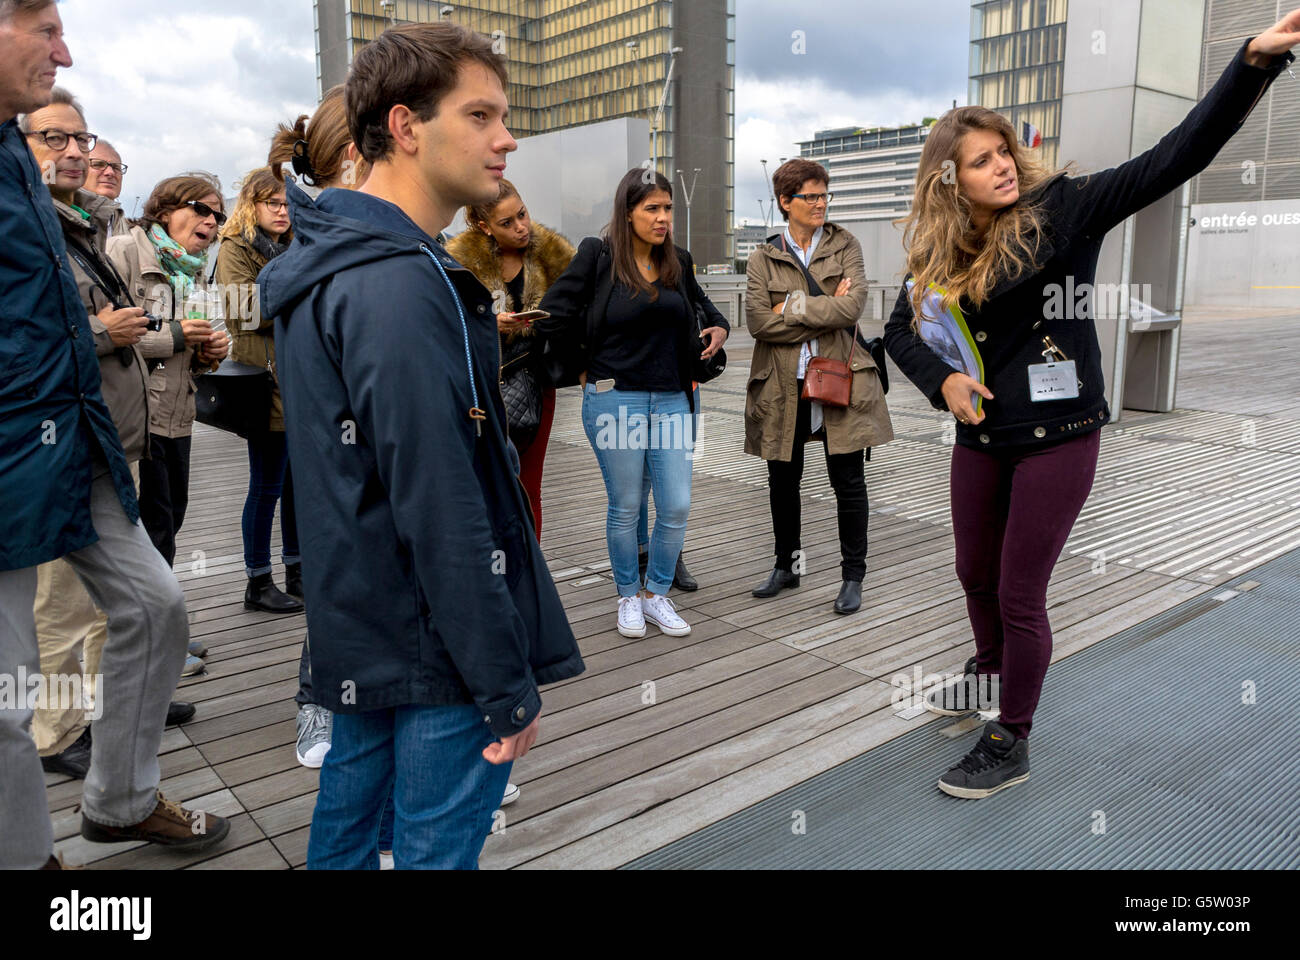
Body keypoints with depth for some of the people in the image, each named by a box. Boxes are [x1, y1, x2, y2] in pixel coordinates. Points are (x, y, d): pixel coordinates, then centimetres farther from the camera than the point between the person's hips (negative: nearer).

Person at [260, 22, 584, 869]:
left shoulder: (328, 264, 10)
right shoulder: (402, 288, -22)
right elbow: (442, 513, -25)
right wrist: (508, 686, -19)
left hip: (355, 632, 10)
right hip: (435, 648, -10)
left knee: (345, 830, 24)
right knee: (437, 849, 6)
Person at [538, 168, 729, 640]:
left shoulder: (678, 262, 9)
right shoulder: (597, 255, -6)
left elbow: (700, 305, 29)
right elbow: (552, 318, -7)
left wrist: (719, 327, 9)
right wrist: (594, 356, 2)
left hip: (671, 399, 4)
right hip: (615, 399, -4)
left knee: (676, 507, 2)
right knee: (625, 507, 7)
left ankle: (656, 594, 23)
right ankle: (628, 597, 26)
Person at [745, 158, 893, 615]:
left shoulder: (845, 246, 5)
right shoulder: (763, 258, 5)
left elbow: (851, 308, -11)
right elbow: (759, 322, -10)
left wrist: (792, 307, -10)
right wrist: (824, 312, -11)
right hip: (783, 386, 1)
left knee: (848, 482, 3)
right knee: (782, 480, 11)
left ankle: (853, 576, 17)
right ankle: (787, 565, 31)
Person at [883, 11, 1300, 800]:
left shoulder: (1063, 209, -9)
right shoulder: (941, 253, 3)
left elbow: (1176, 158, -17)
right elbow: (899, 330, 12)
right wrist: (942, 380, -7)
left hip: (1058, 437, -5)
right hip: (982, 437, 5)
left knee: (1020, 594, -1)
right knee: (977, 574, 20)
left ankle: (1011, 746, 18)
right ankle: (990, 675, 49)